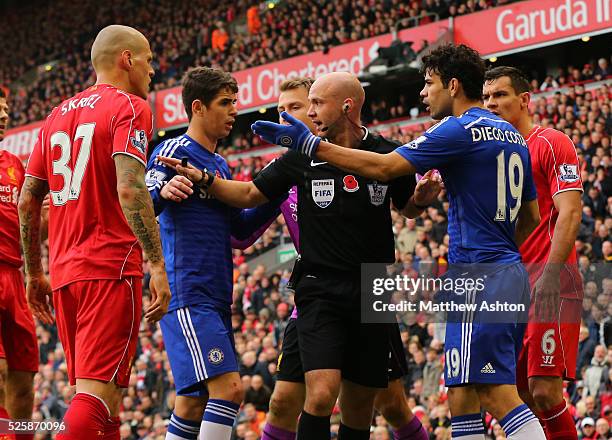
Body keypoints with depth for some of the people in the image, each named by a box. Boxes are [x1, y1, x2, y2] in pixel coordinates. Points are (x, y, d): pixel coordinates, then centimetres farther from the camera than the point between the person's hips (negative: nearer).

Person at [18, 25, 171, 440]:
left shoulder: (59, 114, 20)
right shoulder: (130, 107, -3)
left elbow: (27, 201, 18)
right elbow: (129, 189, -17)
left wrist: (34, 274, 24)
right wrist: (157, 265, -19)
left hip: (65, 273, 8)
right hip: (111, 268, -8)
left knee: (98, 392, 14)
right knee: (98, 393, -13)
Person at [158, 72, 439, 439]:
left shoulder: (386, 155, -1)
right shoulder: (303, 156, -1)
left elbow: (408, 208, 16)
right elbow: (252, 194, 10)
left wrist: (423, 196, -7)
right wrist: (205, 179, -4)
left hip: (373, 294, 1)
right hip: (320, 290, -1)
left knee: (360, 404, 9)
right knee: (321, 395, -20)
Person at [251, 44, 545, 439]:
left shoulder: (459, 131, -10)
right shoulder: (512, 136, 18)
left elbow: (383, 168, -15)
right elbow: (531, 217, 23)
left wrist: (310, 144, -12)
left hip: (479, 276, -9)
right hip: (511, 273, 9)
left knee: (499, 393, -13)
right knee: (463, 395, 10)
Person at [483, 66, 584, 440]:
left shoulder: (551, 143, -4)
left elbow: (570, 213, -14)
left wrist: (551, 273, -23)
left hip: (549, 284, -8)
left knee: (544, 391, -15)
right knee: (523, 392, 6)